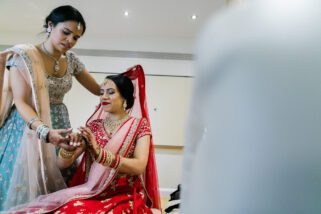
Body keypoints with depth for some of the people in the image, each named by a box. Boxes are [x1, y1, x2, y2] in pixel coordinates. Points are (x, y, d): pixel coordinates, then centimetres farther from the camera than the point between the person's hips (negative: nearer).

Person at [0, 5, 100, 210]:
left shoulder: (71, 59, 6)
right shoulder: (23, 55, -10)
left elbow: (99, 90, 15)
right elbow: (21, 102, -18)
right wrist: (45, 131, -33)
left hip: (58, 127, 5)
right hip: (28, 130, -4)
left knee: (54, 190, 5)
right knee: (23, 187, -3)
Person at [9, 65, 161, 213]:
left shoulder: (139, 125, -1)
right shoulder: (93, 126, 9)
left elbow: (139, 166, -16)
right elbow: (62, 164, 3)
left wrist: (99, 152, -27)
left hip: (124, 197, -3)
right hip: (91, 193, 3)